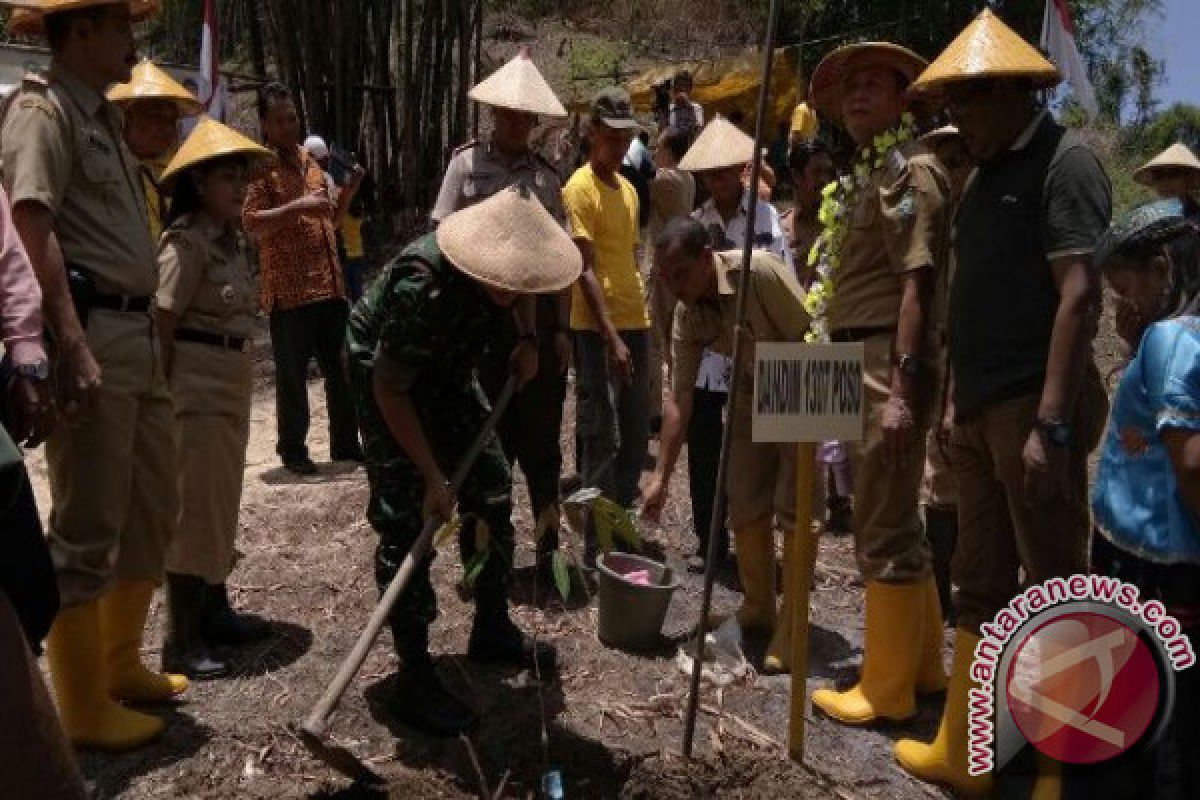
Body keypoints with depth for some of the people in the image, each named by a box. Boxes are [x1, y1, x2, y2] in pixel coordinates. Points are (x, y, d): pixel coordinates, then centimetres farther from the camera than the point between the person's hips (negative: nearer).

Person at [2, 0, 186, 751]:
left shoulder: (103, 117, 22)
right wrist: (75, 348, -25)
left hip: (139, 335, 9)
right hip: (93, 336, -9)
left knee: (154, 508, 16)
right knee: (88, 527, -2)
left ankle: (121, 664, 31)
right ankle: (84, 705, 12)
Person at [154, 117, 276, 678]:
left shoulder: (231, 239, 13)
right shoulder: (186, 240, -13)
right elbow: (162, 321, -16)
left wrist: (239, 377, 16)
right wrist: (163, 394, -17)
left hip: (233, 378, 9)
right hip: (197, 382, -9)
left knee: (222, 502, 17)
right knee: (194, 510, -5)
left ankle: (214, 610, 31)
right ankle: (182, 642, 4)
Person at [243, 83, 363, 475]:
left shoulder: (309, 160, 18)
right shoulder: (261, 166, -4)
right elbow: (252, 223, -16)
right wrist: (298, 206, -24)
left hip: (330, 285, 7)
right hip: (289, 291, -7)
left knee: (341, 370, 12)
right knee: (292, 376, 1)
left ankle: (345, 442, 24)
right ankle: (292, 450, 14)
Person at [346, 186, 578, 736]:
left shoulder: (505, 270, -18)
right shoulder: (423, 288, -38)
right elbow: (389, 389, -29)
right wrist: (432, 477, -27)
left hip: (447, 368, 7)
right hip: (386, 376, -7)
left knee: (491, 488, 5)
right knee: (406, 519, -12)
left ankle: (492, 630, 21)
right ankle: (415, 679, -4)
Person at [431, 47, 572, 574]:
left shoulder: (547, 175, 7)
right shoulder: (466, 163, 1)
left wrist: (562, 329, 1)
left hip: (539, 318, 2)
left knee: (542, 436, 8)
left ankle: (548, 545, 19)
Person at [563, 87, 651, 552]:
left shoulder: (628, 189, 16)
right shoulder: (580, 188, -9)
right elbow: (585, 270, -16)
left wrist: (639, 320, 16)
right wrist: (611, 336, -21)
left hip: (635, 323, 8)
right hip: (598, 330, -8)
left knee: (636, 434, 13)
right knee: (602, 437, -4)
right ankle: (599, 539, 6)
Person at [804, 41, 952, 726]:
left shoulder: (908, 167, -8)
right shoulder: (870, 171, 21)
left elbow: (917, 283, -18)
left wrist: (899, 388, -24)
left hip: (888, 362, -11)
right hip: (863, 360, 11)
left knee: (885, 525, -3)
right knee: (895, 518, 17)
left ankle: (888, 689, 9)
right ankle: (921, 663, 30)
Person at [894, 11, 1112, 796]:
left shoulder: (1065, 160, -8)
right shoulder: (990, 170, 17)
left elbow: (1079, 295, -17)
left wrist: (1051, 423, -22)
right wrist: (959, 400, 16)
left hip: (1034, 408, -8)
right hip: (982, 407, 9)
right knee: (982, 587, 14)